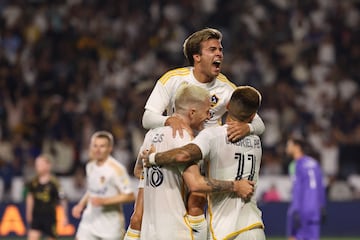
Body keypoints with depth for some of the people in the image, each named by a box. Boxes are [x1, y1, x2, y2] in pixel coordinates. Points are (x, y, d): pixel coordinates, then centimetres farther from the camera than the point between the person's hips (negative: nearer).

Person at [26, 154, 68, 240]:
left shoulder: (53, 183, -14)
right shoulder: (34, 182, -1)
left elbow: (63, 200, -6)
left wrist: (65, 217, -2)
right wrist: (29, 213, 19)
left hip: (50, 217, -3)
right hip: (36, 216, 3)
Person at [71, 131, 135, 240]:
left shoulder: (116, 169, -16)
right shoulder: (90, 166, 8)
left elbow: (129, 196, -18)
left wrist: (104, 201, -24)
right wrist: (81, 204, 9)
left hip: (111, 223, -6)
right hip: (90, 220, 6)